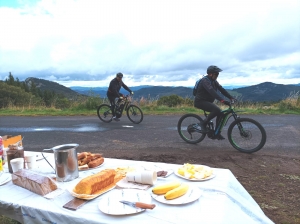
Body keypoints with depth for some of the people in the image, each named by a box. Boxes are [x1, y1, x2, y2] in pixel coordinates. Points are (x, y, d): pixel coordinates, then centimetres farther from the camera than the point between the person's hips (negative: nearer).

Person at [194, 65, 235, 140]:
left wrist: (231, 97, -7)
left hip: (208, 101, 9)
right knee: (216, 110, -28)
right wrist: (222, 100, -43)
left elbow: (221, 89, 4)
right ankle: (204, 124, -11)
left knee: (220, 113, -3)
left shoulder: (213, 81, 10)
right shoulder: (205, 80, -20)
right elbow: (212, 92, -34)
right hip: (200, 101, -9)